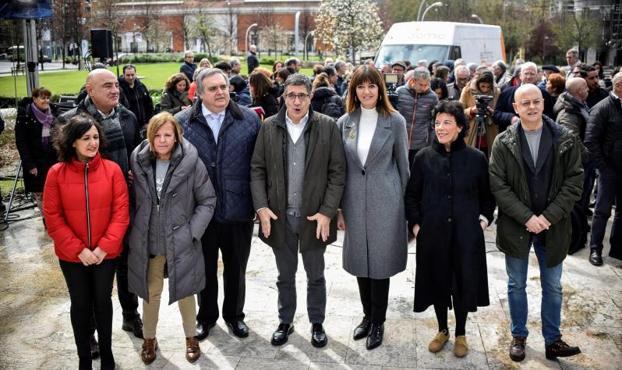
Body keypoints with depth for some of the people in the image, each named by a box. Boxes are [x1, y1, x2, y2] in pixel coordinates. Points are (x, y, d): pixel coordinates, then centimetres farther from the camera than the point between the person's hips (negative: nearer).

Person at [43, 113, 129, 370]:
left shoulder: (112, 169, -8)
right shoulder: (56, 173, -8)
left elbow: (121, 212, -8)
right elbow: (52, 217, -8)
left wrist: (104, 246, -15)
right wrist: (79, 249, -14)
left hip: (106, 253, 0)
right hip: (71, 255, 0)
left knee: (103, 302, 14)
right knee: (80, 305, 14)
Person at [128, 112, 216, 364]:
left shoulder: (191, 163, -12)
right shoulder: (138, 162, -3)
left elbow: (208, 200, -5)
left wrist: (192, 231, -11)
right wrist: (134, 231, 1)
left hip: (181, 242, -2)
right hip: (147, 243, 2)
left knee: (185, 292, 14)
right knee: (150, 293, 15)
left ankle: (191, 338, 36)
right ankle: (149, 339, 37)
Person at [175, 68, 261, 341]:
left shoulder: (249, 119, -2)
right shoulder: (182, 122, -2)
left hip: (238, 209, 0)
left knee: (236, 267, 16)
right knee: (205, 267, 16)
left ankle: (234, 314, 37)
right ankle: (206, 316, 36)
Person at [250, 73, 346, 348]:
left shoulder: (327, 126, -6)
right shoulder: (269, 127, 0)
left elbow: (337, 172, -5)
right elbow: (257, 169, 2)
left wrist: (327, 211, -12)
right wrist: (261, 206, -8)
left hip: (314, 216, -1)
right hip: (279, 216, 2)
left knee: (315, 276, 14)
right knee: (285, 276, 17)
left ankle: (317, 324, 33)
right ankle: (285, 322, 35)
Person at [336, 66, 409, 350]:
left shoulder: (395, 121, -4)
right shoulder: (345, 122, 4)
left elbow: (403, 165, 1)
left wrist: (404, 203, 1)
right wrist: (339, 207, 5)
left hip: (385, 201, -3)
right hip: (355, 202, 3)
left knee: (380, 261, 4)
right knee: (360, 261, 12)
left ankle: (378, 322, 21)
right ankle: (368, 315, 32)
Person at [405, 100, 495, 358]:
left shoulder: (476, 158, -3)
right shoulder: (423, 157, -1)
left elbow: (487, 194, 10)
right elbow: (411, 195, 7)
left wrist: (484, 218, -1)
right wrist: (415, 223, -1)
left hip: (466, 235, -1)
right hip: (433, 234, 1)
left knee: (464, 283, 7)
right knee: (437, 281, 11)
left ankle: (460, 334, 29)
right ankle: (442, 330, 34)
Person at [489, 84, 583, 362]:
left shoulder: (566, 140, -3)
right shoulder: (503, 143, -4)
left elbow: (574, 183, -5)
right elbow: (498, 185, -8)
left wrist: (548, 217, -15)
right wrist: (526, 217, -16)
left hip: (553, 226, 1)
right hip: (515, 225, 0)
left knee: (553, 287, 12)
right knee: (516, 285, 13)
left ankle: (552, 340, 26)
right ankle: (518, 336, 29)